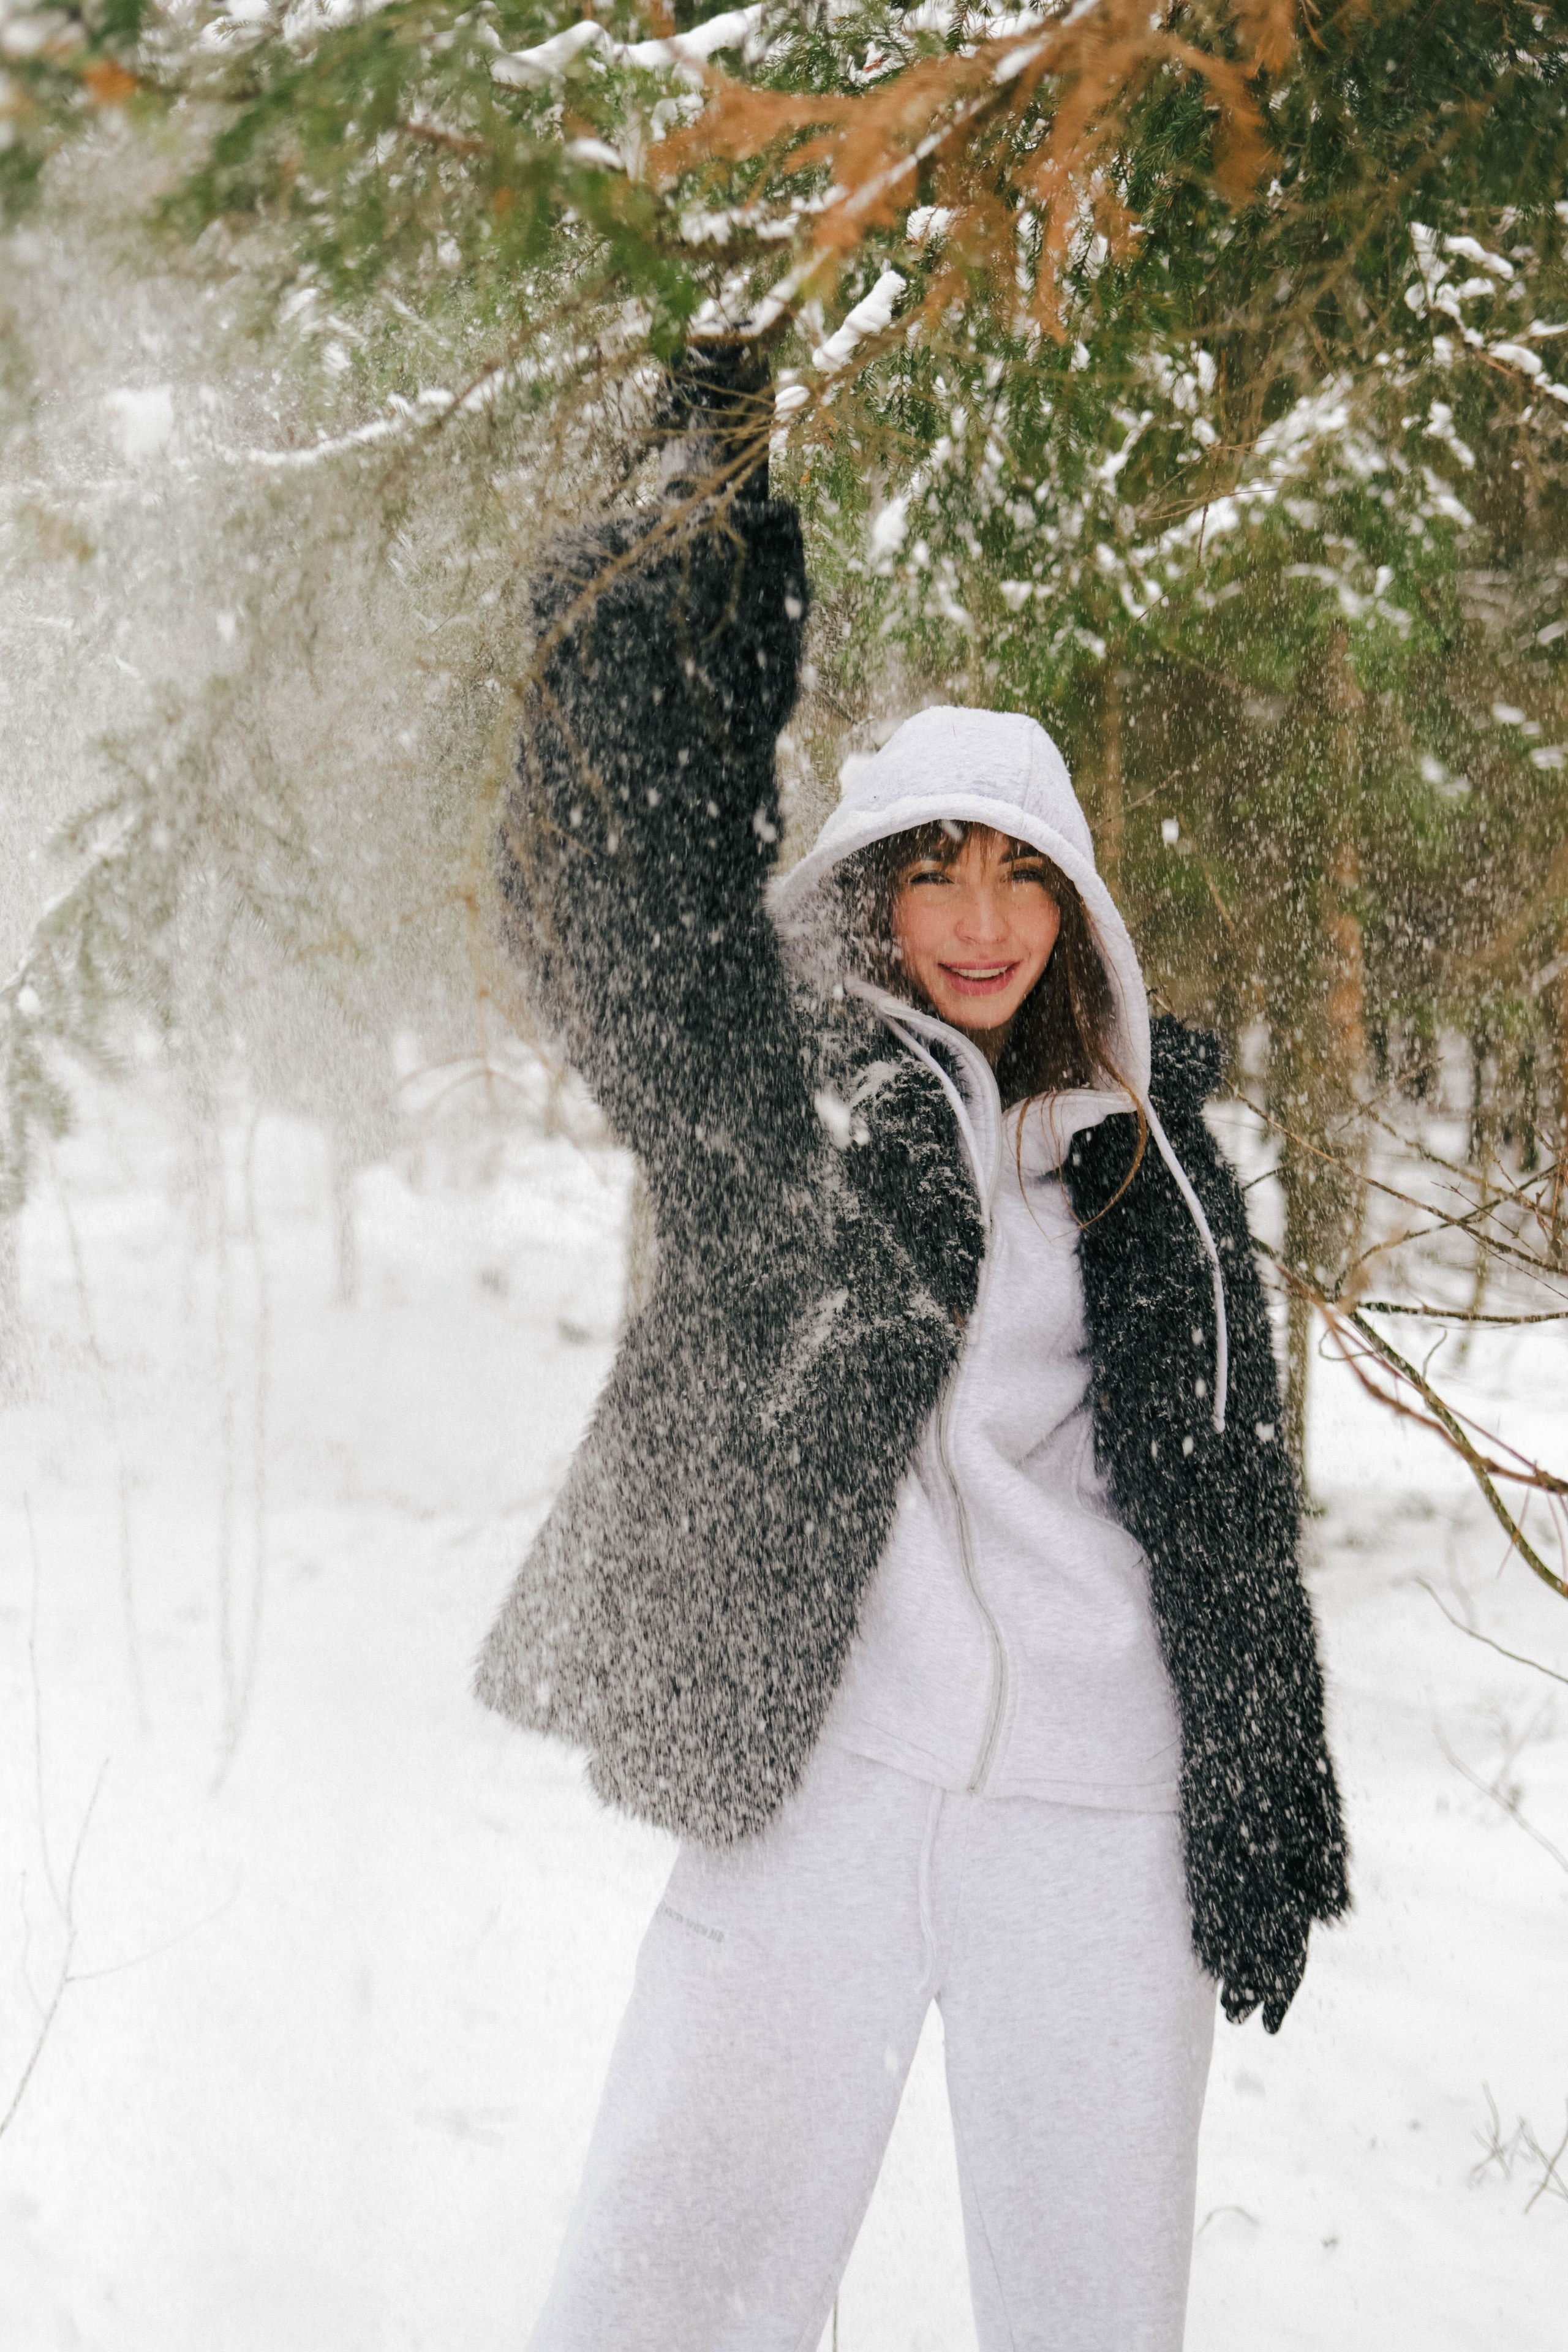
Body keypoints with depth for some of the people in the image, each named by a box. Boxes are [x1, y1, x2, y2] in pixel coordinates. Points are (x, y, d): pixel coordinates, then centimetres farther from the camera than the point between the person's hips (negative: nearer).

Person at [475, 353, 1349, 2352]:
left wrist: (1264, 1841, 10)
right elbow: (632, 846, -10)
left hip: (1103, 1807, 3)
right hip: (821, 1777, -2)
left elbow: (1233, 1530, 13)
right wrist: (722, 483, -12)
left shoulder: (1154, 1176, 11)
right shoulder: (770, 1102, 4)